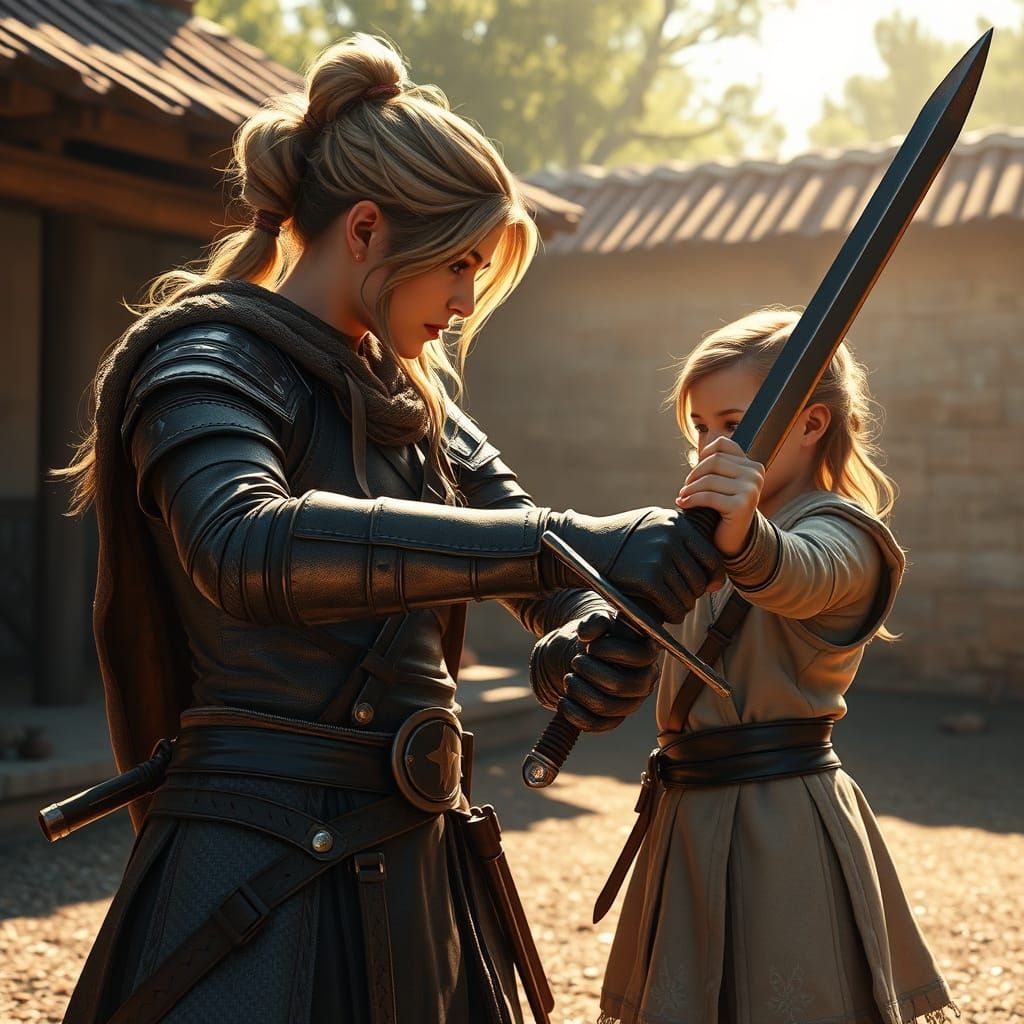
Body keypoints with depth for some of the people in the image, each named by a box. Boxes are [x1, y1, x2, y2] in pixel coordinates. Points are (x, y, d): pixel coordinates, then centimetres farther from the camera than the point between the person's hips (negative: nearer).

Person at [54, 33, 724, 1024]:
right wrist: (575, 542, -39)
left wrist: (598, 627, -16)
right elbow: (245, 546, -34)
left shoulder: (407, 389, 12)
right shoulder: (207, 364, -13)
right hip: (263, 873, -8)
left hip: (417, 864, 8)